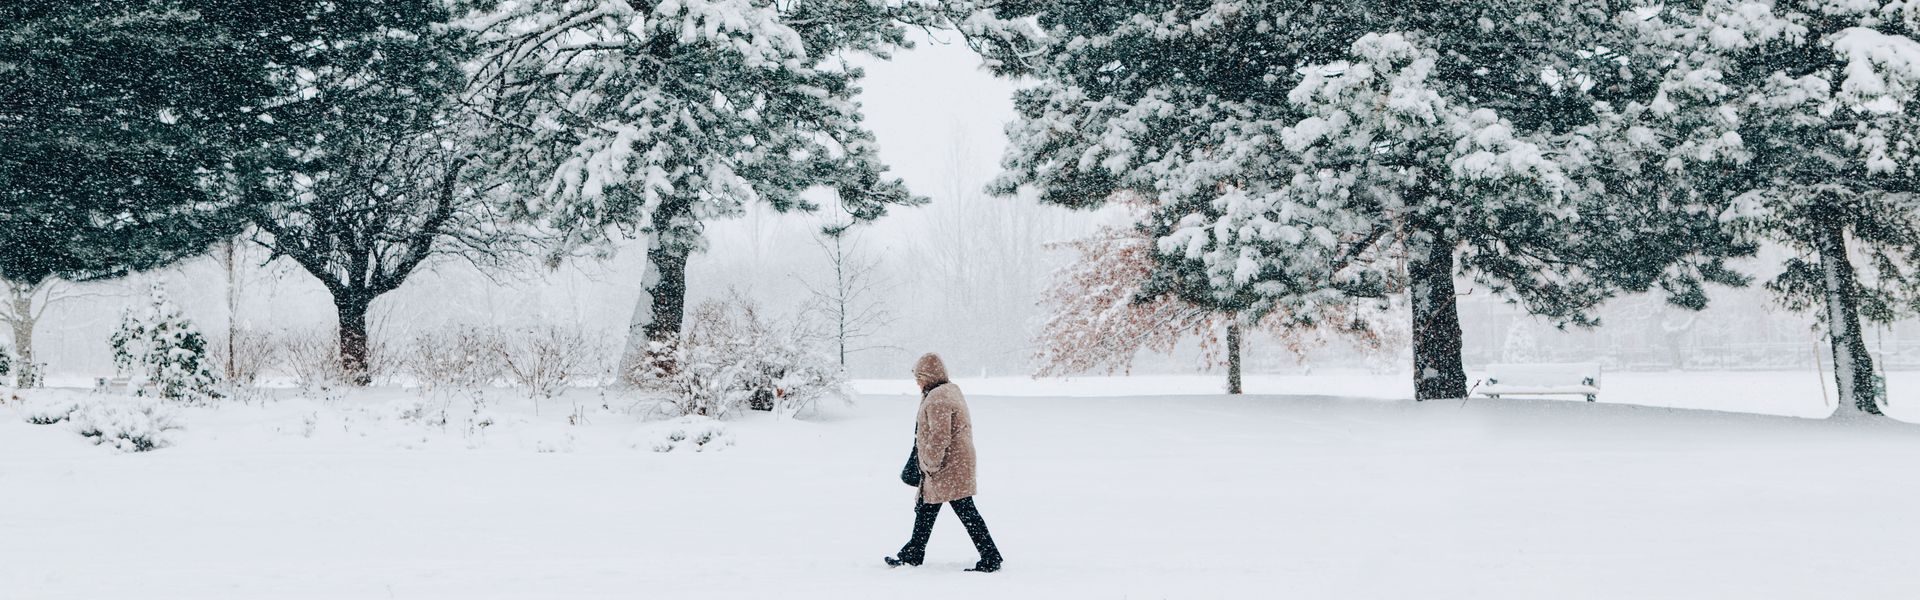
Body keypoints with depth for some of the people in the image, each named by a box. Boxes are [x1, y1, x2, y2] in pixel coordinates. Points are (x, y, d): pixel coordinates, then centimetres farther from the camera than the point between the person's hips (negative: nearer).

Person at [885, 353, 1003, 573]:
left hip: (947, 468, -11)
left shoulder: (937, 400, -21)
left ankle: (991, 559, -1)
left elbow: (939, 437, -26)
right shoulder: (952, 390, 12)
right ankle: (913, 554, 30)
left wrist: (931, 464, -15)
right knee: (925, 509, 19)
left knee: (966, 513, -6)